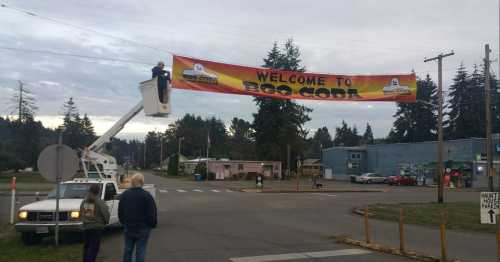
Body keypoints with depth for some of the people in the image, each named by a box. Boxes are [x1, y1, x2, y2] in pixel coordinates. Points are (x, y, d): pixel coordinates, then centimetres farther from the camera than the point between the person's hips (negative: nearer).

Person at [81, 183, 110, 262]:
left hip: (86, 227, 6)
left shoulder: (84, 201, 4)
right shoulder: (99, 202, -14)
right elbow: (106, 213, -12)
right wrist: (106, 221, 7)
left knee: (86, 246, 18)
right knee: (94, 247, -1)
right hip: (97, 227, -6)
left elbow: (81, 213, 12)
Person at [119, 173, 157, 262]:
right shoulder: (147, 196, -16)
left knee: (128, 250, 15)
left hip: (128, 228, 5)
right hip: (142, 229, -5)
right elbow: (152, 214, -12)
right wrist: (152, 225, 4)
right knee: (140, 251, 3)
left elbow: (120, 212, 11)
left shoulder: (124, 195, 3)